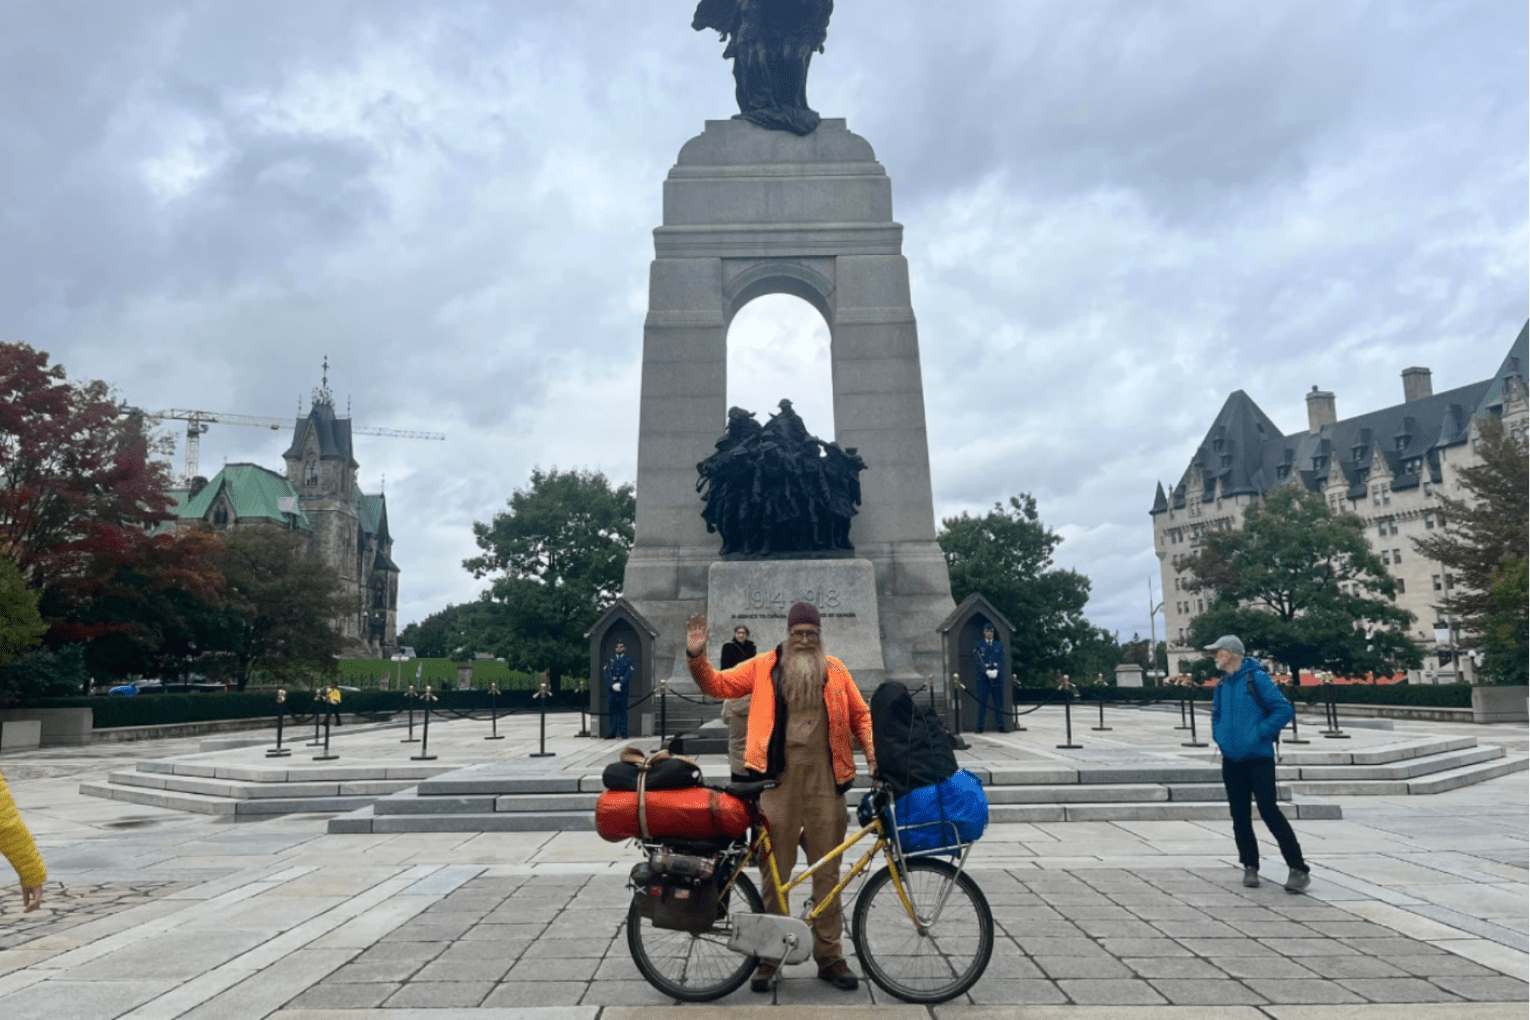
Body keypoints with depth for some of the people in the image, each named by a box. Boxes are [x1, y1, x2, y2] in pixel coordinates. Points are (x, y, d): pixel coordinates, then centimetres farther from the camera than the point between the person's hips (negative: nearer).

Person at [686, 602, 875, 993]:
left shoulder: (835, 670, 11)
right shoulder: (764, 667, 6)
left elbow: (860, 714, 15)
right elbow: (717, 684, 5)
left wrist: (872, 753, 2)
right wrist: (696, 657, -11)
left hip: (825, 780, 2)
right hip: (778, 778, -1)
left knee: (827, 871, 8)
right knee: (774, 870, 5)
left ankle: (830, 956, 21)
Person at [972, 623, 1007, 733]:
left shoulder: (999, 645, 13)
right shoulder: (978, 645, 7)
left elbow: (1002, 660, 5)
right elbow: (977, 661, -2)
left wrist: (996, 671, -11)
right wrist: (986, 671, -14)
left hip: (997, 676, 2)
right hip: (983, 677, -2)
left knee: (999, 701, 2)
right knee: (982, 701, -2)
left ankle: (1000, 725, 6)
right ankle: (980, 726, 1)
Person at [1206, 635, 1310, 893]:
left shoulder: (1256, 678, -10)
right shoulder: (1221, 685, 11)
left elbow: (1284, 709, -15)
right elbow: (1216, 715, 25)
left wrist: (1260, 733, -17)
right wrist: (1218, 735, 9)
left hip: (1259, 759, -7)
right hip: (1231, 762, 7)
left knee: (1269, 812, -8)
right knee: (1240, 816, 9)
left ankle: (1299, 870, 2)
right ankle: (1250, 866, 20)